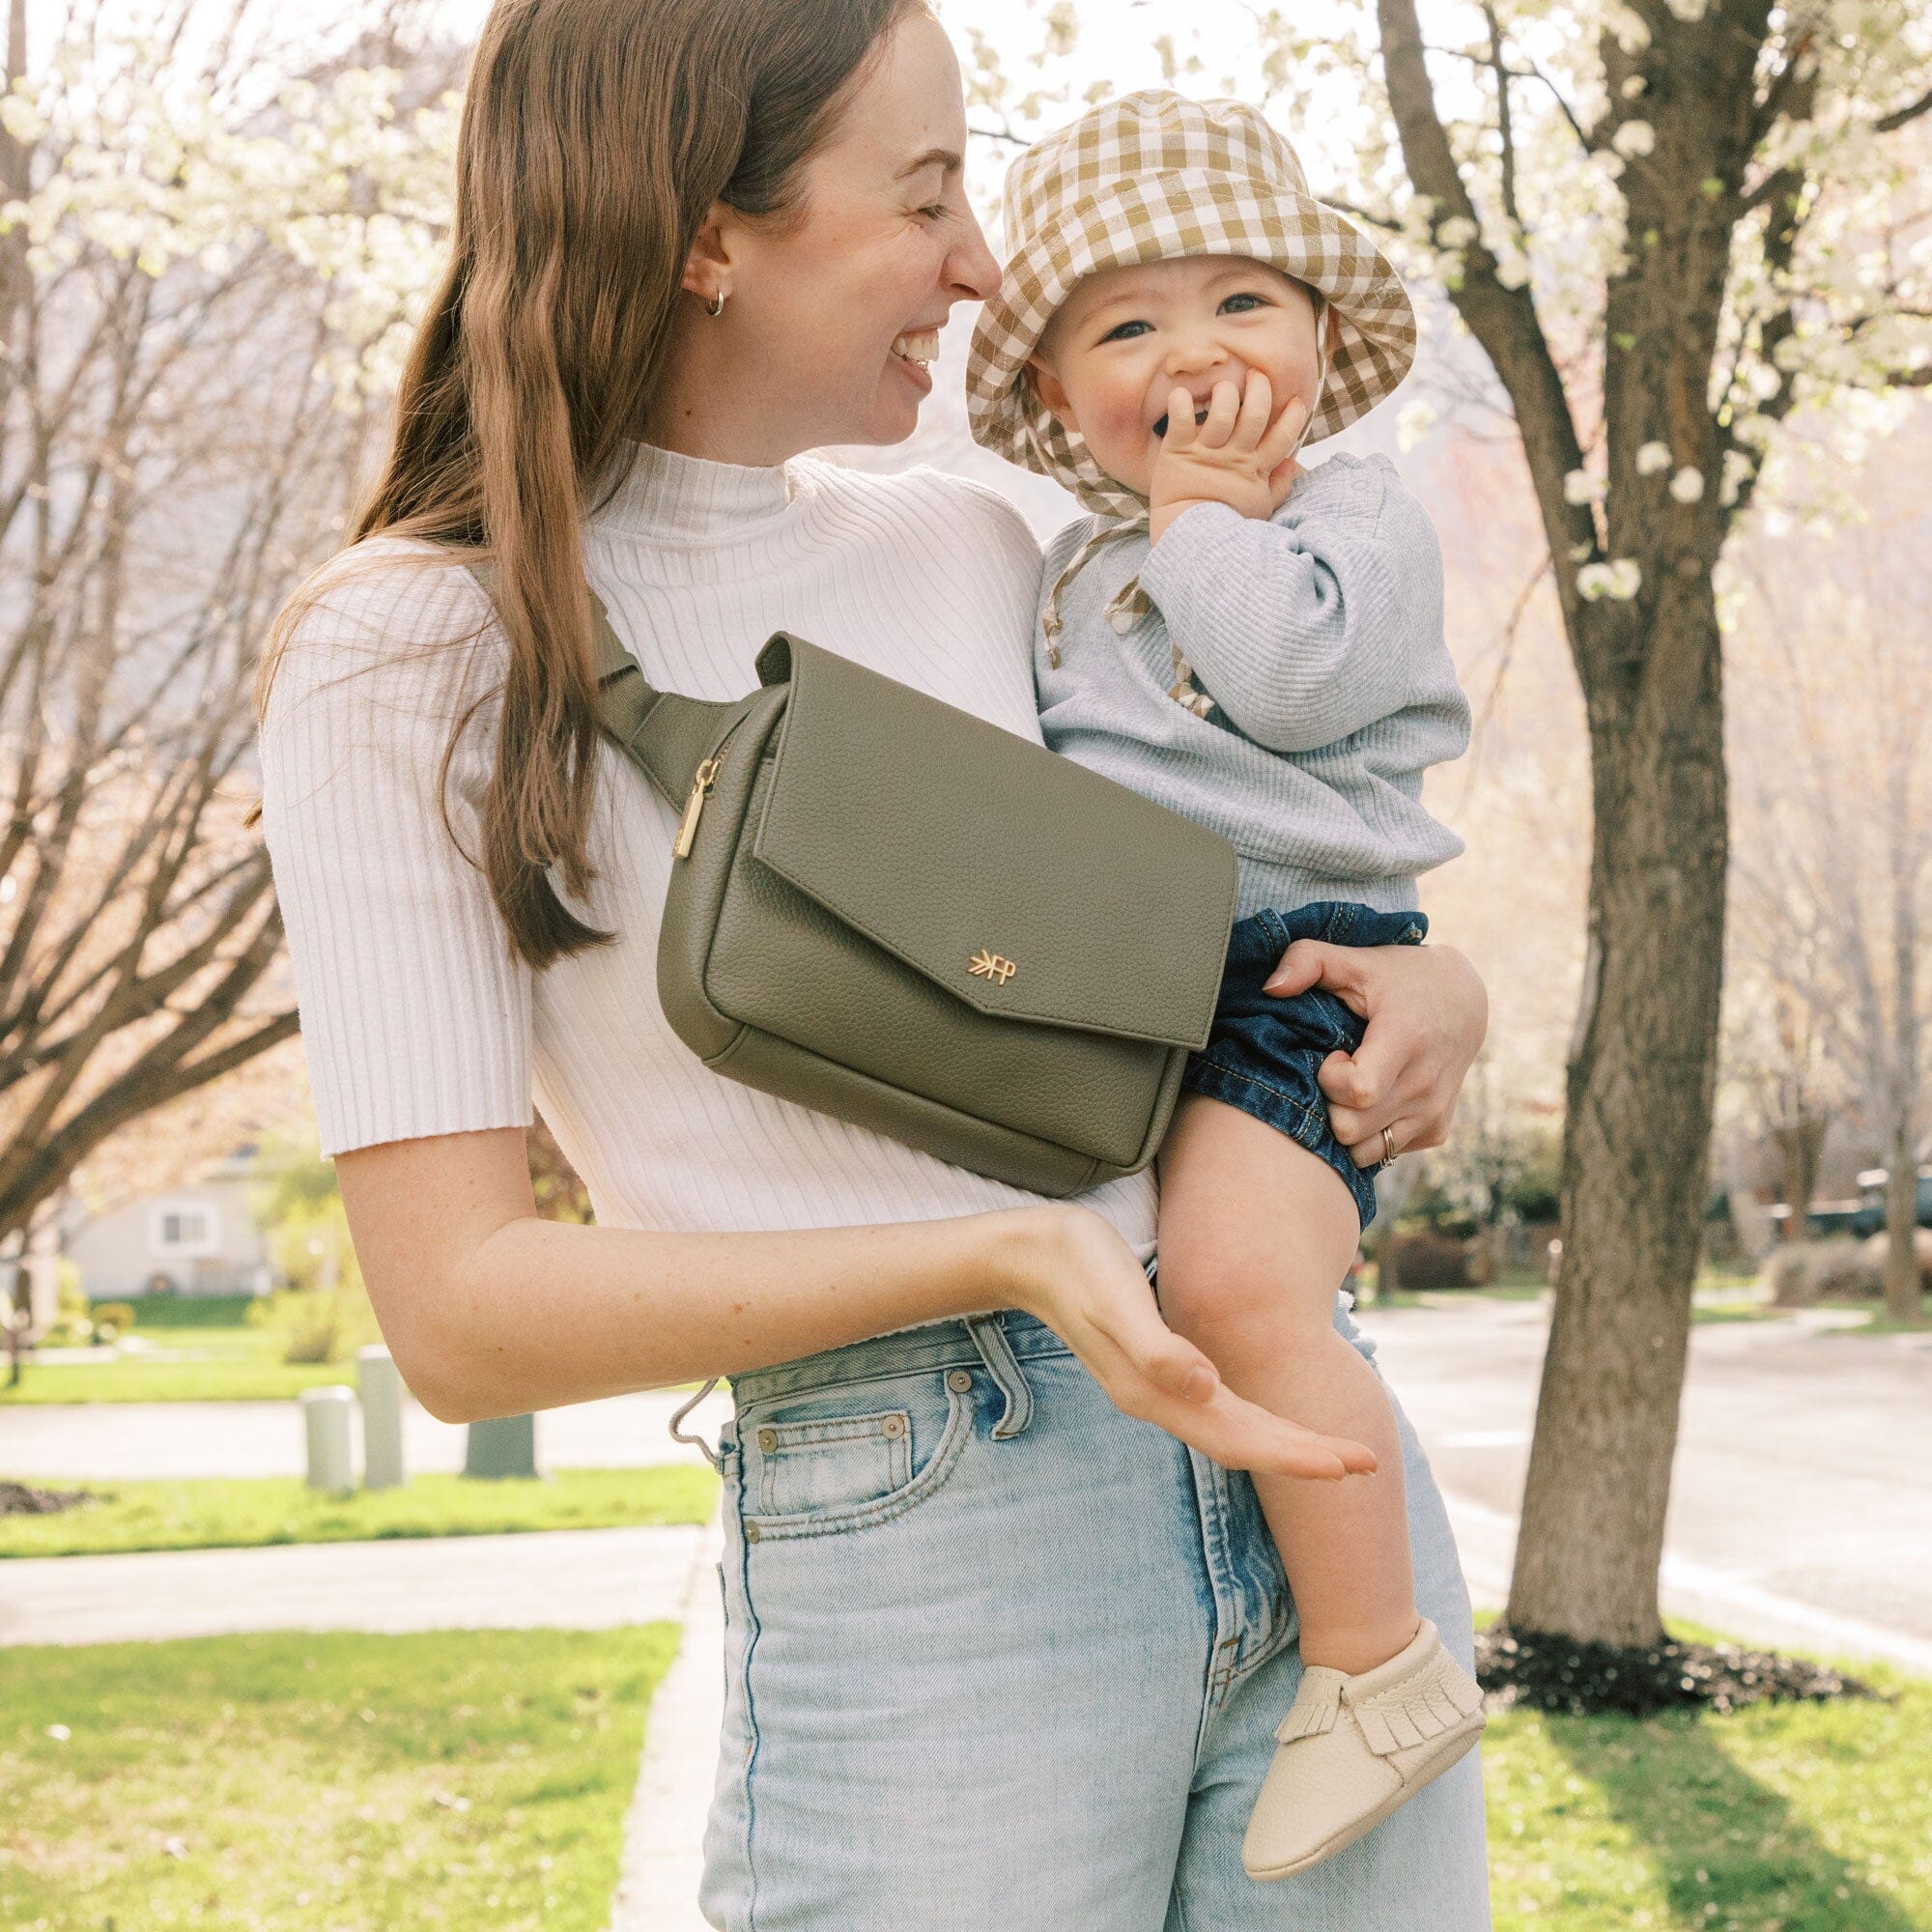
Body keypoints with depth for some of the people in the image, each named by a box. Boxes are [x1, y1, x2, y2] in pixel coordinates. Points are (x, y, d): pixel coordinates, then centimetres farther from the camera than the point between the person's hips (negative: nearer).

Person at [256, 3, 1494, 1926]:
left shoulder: (975, 550, 10)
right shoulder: (414, 655, -4)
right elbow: (460, 1311, -10)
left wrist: (1429, 985, 0)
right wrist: (1005, 1258, -21)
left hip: (1297, 1455, 5)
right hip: (910, 1536, -5)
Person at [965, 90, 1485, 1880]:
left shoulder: (1363, 515, 1)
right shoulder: (1073, 561, 20)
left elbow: (1290, 680, -19)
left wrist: (1205, 506, -9)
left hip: (1289, 970, -8)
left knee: (1235, 1279, -30)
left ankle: (1381, 1665, -17)